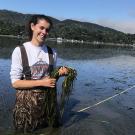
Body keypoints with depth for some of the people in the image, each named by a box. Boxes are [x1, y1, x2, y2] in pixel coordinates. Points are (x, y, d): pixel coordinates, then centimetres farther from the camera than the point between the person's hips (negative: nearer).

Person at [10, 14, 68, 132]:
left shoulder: (52, 52, 0)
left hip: (48, 99, 4)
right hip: (26, 102, -3)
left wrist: (59, 73, -10)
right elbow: (15, 82, -12)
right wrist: (42, 82, -19)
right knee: (26, 131, 15)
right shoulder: (20, 51, -11)